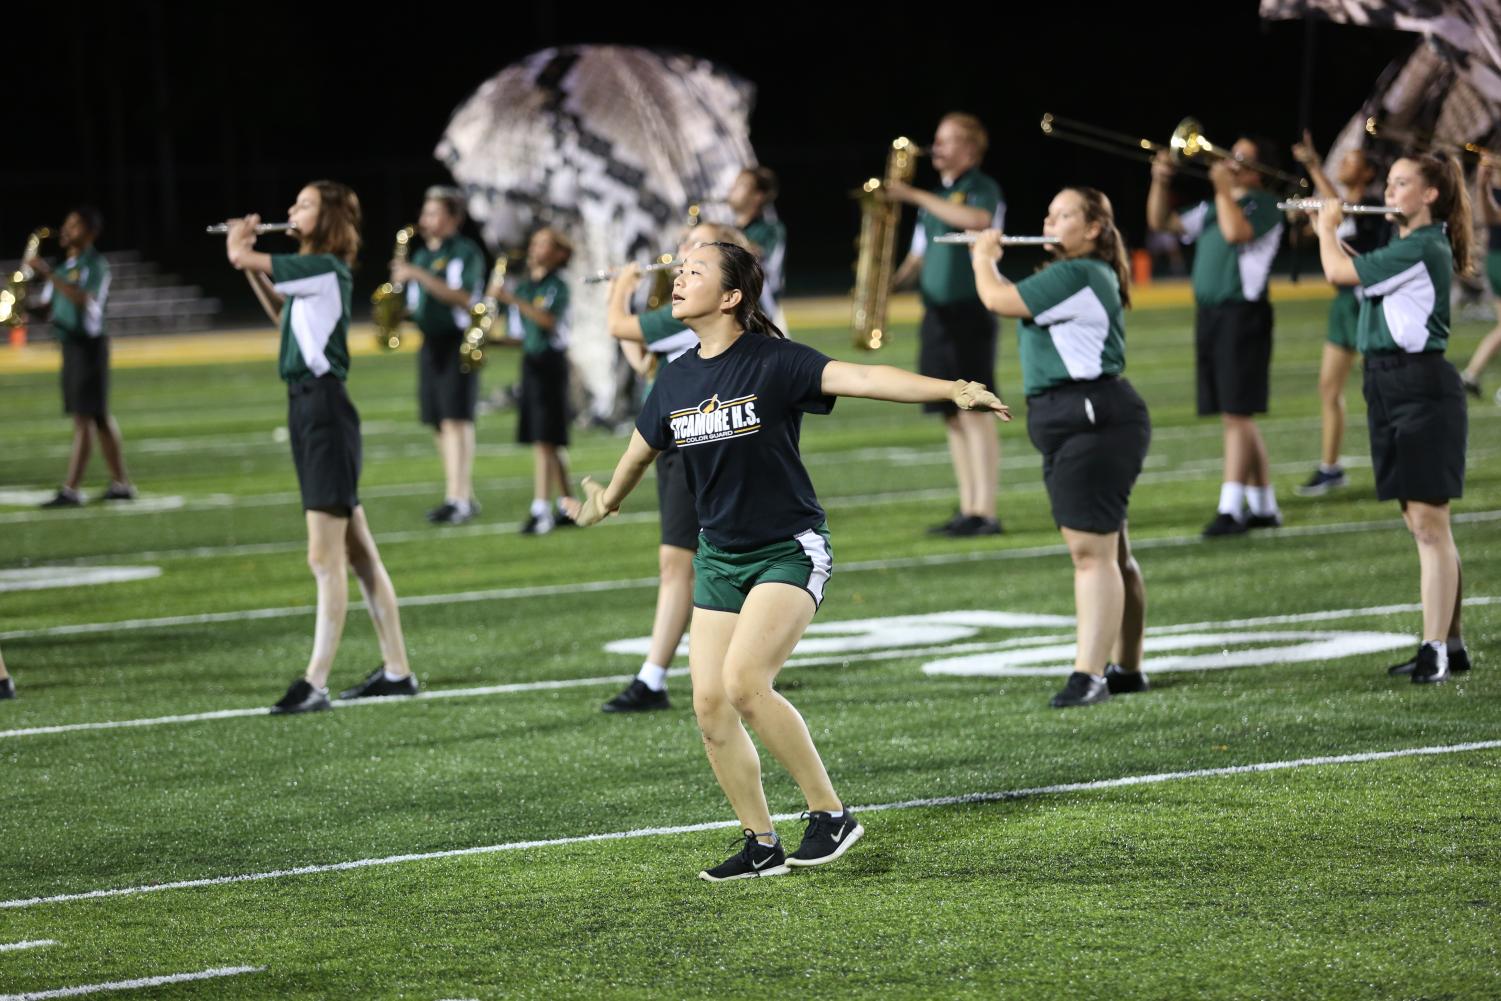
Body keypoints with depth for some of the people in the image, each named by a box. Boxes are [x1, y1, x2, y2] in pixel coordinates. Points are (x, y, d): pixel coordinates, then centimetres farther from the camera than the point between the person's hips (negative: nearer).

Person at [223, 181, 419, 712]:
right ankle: (396, 670, 18)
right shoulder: (310, 272, 14)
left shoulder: (324, 269, -15)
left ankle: (315, 683, -12)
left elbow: (240, 257, -16)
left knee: (325, 560, -10)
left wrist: (240, 240, 7)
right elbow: (281, 314, 33)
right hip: (305, 407, 10)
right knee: (358, 554, 13)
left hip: (324, 408, -10)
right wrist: (251, 268, 22)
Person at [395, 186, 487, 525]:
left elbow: (464, 297, -19)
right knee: (439, 423, 6)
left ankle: (459, 500, -17)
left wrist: (419, 276, -22)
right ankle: (462, 495, 13)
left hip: (458, 343, -7)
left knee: (456, 419, -13)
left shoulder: (465, 252, -6)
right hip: (430, 342, 8)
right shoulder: (421, 254, 16)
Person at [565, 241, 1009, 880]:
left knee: (744, 683, -23)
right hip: (719, 558, 6)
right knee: (710, 705, -1)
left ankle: (830, 813, -9)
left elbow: (862, 378, -26)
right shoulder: (674, 383, 4)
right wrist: (605, 504, 41)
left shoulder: (774, 362, -14)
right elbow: (639, 452, 24)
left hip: (790, 551, -6)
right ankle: (761, 846, 13)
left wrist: (953, 391, -39)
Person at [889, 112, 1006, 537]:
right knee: (952, 416, 7)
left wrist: (914, 196, -22)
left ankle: (985, 513, -11)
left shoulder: (983, 189, -3)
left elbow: (977, 220, -26)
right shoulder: (936, 197, 19)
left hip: (970, 311, -8)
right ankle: (967, 509, 10)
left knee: (973, 411, -11)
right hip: (936, 313, 8)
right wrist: (891, 282, 3)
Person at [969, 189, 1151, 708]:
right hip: (1070, 422, 12)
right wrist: (991, 259, 15)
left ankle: (1088, 675, -19)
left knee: (1090, 549, -15)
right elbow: (1016, 301, 26)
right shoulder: (1087, 276, 20)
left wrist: (984, 259, 1)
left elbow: (999, 300, -17)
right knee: (1108, 550, 16)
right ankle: (1127, 668, 24)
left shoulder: (1078, 277, -14)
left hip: (1093, 418, -12)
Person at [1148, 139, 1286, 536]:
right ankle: (1263, 506, 16)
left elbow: (1236, 232, -23)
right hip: (1209, 315, 8)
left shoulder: (1263, 206, -5)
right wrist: (1160, 182, 2)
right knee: (1237, 416, 10)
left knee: (1237, 414, -11)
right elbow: (1161, 221, 17)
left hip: (1242, 316, -8)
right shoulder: (1213, 206, 19)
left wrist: (1224, 187, -13)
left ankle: (1230, 509, -14)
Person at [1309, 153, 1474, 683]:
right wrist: (1327, 225, 15)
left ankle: (1435, 649, -10)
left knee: (1428, 522, -10)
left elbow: (1339, 272, -16)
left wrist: (1327, 226, 2)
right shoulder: (1405, 246, 15)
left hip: (1422, 386, -10)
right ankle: (1450, 644, 15)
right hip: (1388, 386, 10)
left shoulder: (1422, 249, -15)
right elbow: (1353, 269, 26)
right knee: (1422, 524, 11)